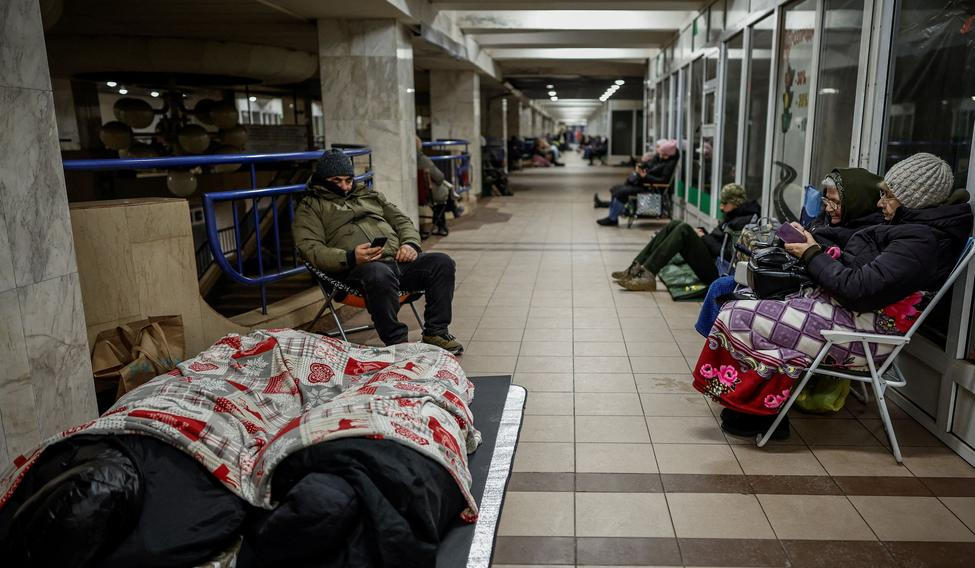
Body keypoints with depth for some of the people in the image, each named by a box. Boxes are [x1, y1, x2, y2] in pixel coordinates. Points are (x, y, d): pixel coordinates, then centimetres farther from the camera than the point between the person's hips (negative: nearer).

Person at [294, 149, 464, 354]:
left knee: (442, 262, -17)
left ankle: (435, 333, -9)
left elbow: (402, 221, 27)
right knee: (380, 275, -40)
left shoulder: (369, 195, 30)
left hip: (399, 260, 6)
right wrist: (350, 258, -19)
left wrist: (411, 244, 3)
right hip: (360, 266, -6)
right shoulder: (310, 207, 13)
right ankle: (396, 342, -25)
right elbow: (310, 249, -2)